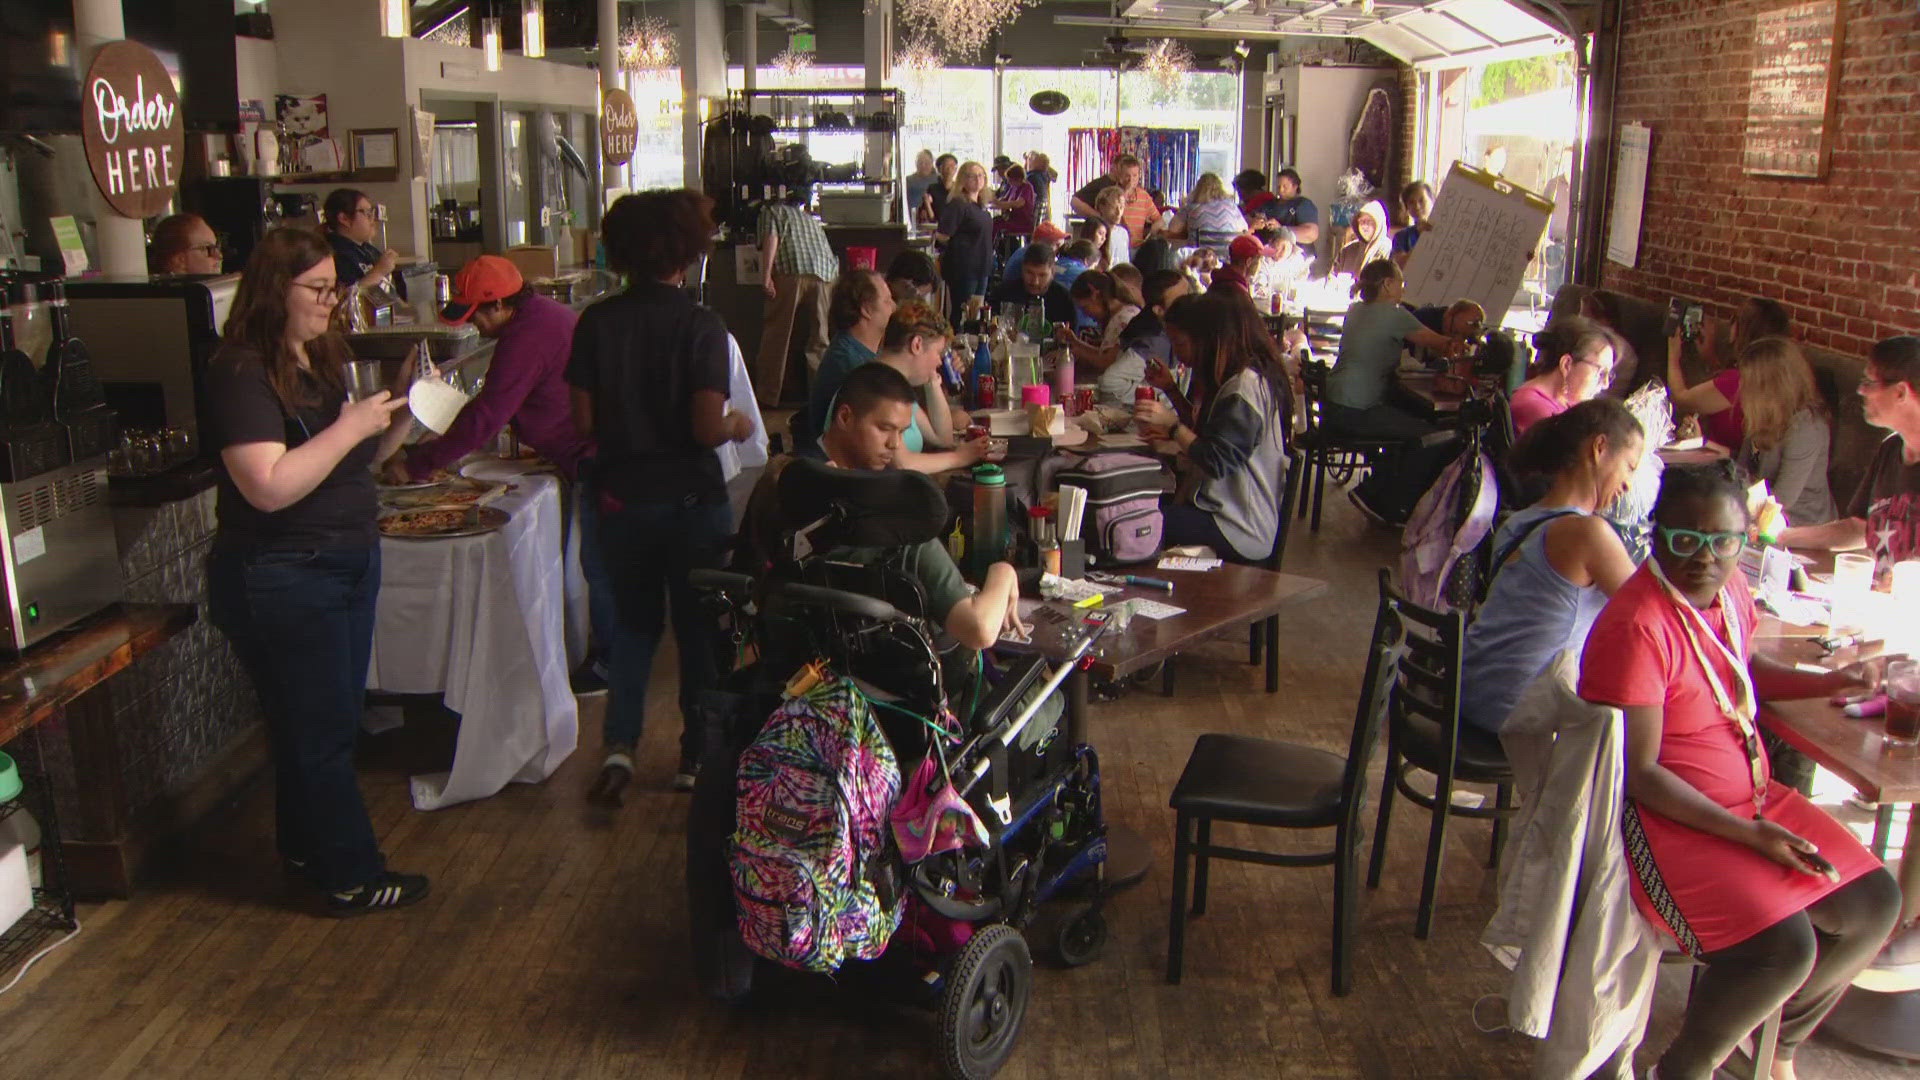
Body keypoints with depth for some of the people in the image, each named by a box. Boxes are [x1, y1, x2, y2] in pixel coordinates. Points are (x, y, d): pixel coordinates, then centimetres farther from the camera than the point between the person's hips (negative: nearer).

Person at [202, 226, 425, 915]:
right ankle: (350, 878, 14)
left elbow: (362, 456, 17)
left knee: (331, 721, 19)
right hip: (280, 580, -9)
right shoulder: (241, 374, -18)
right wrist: (351, 425, -25)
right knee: (319, 730, 2)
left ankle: (305, 846, 37)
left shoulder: (329, 357, 8)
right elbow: (270, 486, -29)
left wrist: (402, 413, -1)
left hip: (350, 562, 9)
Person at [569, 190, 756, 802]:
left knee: (633, 622, 20)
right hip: (692, 499, -3)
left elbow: (584, 422, -4)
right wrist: (740, 426, 2)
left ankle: (619, 745, 8)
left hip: (621, 495, 3)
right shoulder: (701, 326, -14)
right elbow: (708, 427, -19)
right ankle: (696, 758, 21)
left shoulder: (596, 323, -5)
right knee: (698, 629, 13)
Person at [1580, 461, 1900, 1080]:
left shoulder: (1729, 589, 1)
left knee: (1874, 903, 6)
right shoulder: (1635, 628, -26)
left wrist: (1829, 682, 10)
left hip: (1752, 795, 10)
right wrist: (1749, 834, -22)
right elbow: (1640, 774, -23)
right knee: (1781, 945, -24)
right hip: (1668, 816, -9)